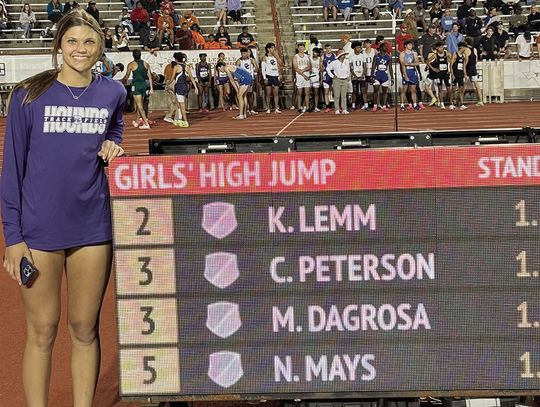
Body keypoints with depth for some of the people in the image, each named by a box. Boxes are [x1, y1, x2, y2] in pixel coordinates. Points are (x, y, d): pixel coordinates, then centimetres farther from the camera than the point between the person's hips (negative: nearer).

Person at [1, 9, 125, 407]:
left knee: (85, 329, 10)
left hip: (93, 226, 3)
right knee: (42, 332, 4)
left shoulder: (112, 92, 3)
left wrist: (112, 145, 0)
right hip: (39, 229, -2)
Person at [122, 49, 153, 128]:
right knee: (139, 104, 19)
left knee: (140, 106, -5)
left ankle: (146, 124, -11)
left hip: (136, 85, -5)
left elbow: (126, 77, -1)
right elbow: (150, 77, 6)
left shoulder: (131, 64, -7)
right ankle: (136, 122, 31)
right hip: (144, 84, 5)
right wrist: (151, 88, 10)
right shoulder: (146, 64, 6)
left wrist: (122, 80, 21)